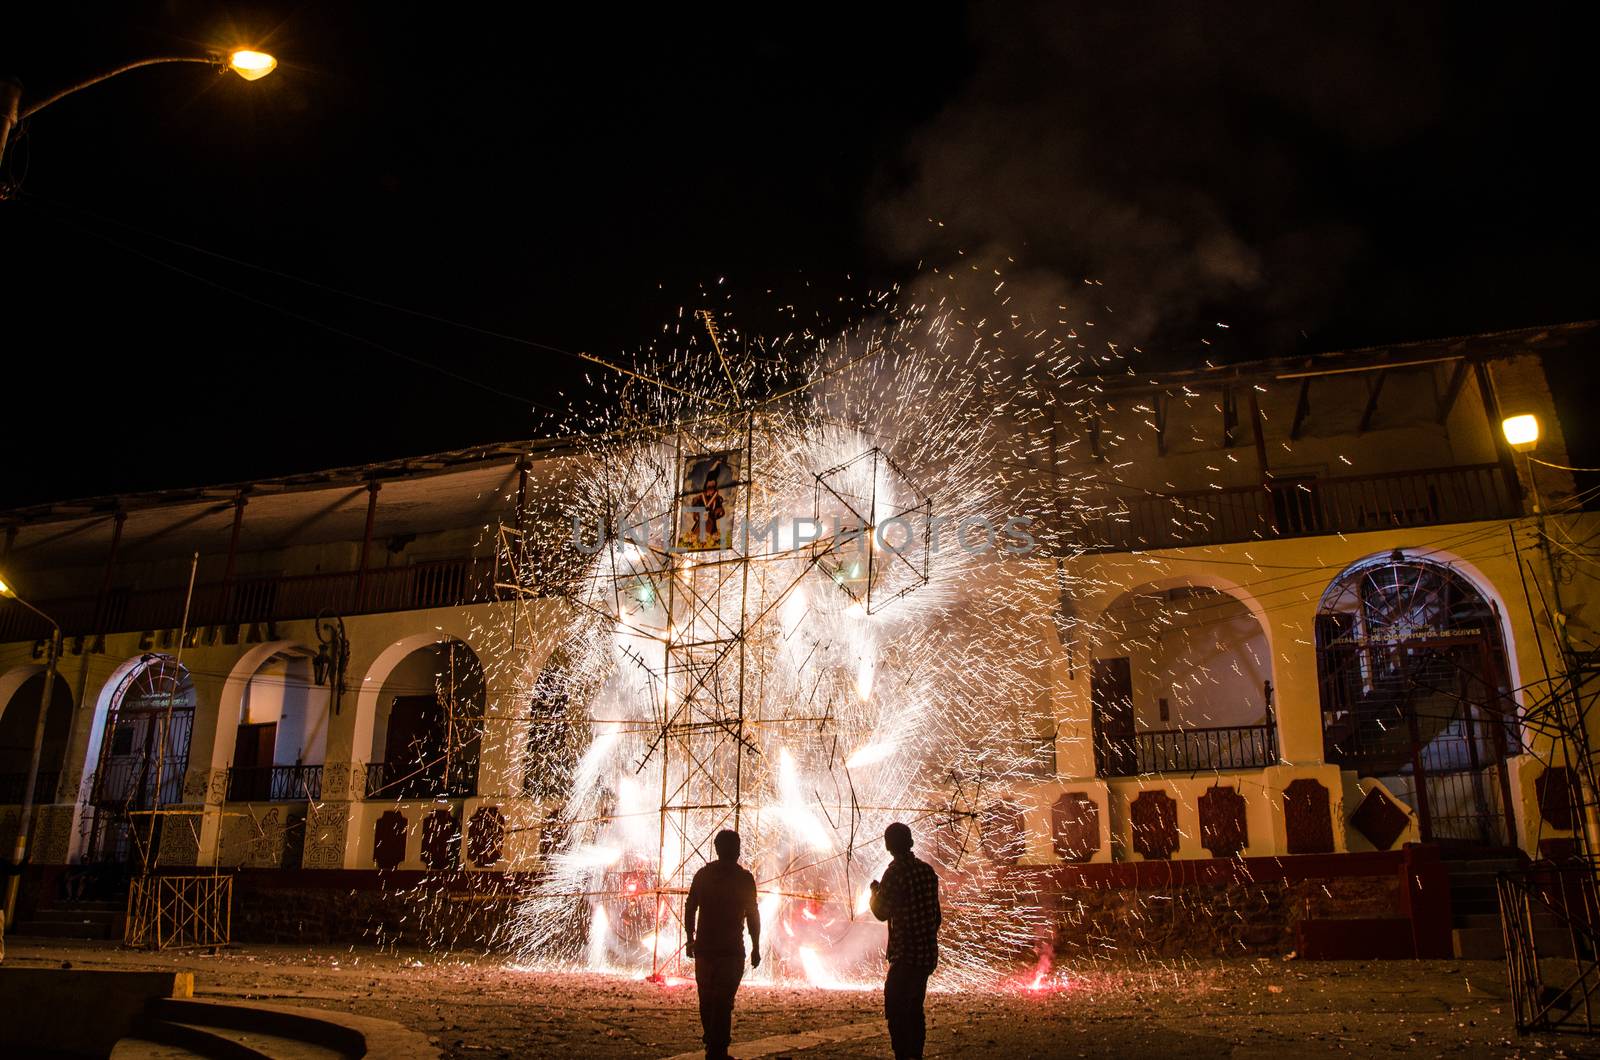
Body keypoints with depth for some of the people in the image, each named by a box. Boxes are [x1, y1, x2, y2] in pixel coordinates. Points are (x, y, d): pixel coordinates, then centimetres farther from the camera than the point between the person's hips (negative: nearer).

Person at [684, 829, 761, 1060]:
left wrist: (690, 939, 16)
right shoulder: (744, 878, -6)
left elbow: (690, 908, 6)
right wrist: (756, 948, 2)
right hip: (732, 951, -4)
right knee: (723, 1002, -3)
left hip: (704, 948, 4)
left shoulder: (703, 874, 4)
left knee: (706, 1000, 15)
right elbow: (752, 916, -4)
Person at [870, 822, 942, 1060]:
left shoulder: (895, 872, -14)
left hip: (906, 953, -8)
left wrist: (874, 891, 6)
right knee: (914, 1009, 16)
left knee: (895, 1009, -5)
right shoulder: (927, 870, 8)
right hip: (928, 953, 8)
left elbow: (881, 912, -11)